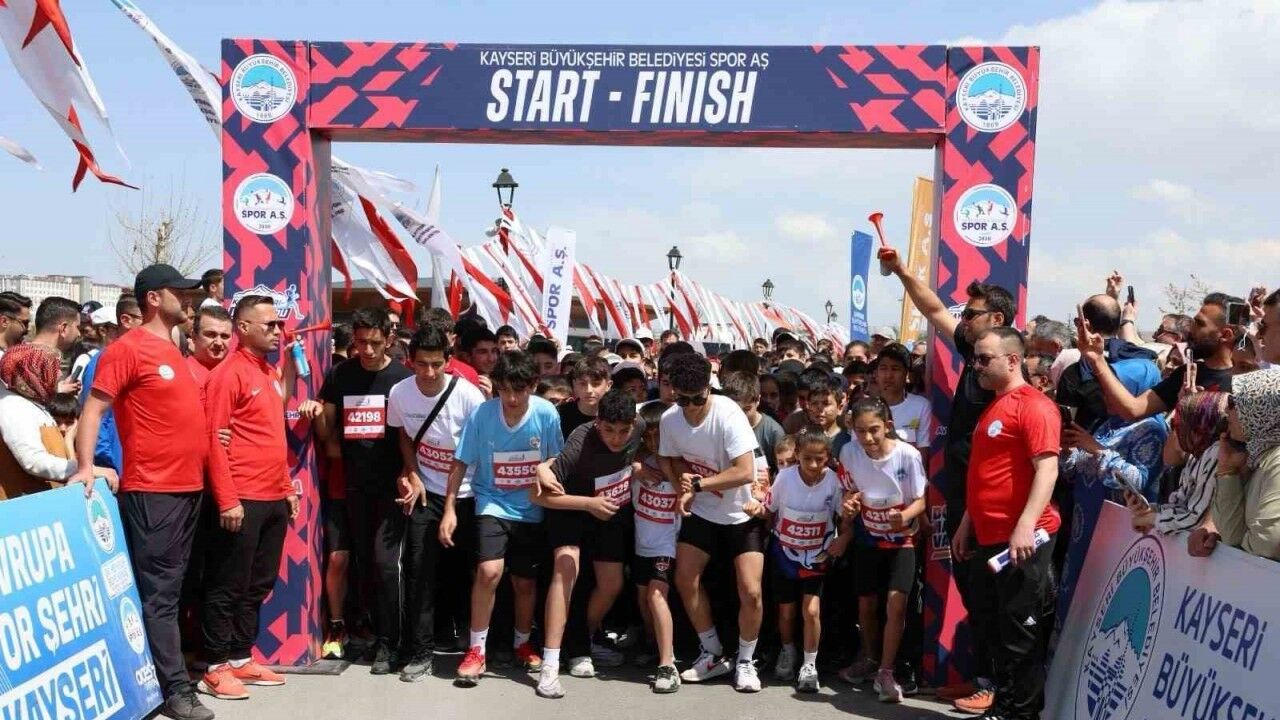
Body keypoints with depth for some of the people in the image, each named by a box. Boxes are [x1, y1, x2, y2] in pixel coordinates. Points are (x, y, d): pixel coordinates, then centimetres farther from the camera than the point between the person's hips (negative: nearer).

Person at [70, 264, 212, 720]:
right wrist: (85, 466, -24)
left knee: (172, 588, 15)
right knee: (158, 592, -2)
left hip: (189, 486, 8)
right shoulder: (128, 348, -9)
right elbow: (93, 409, -14)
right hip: (151, 490, -8)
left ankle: (162, 674, 25)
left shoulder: (175, 351, 16)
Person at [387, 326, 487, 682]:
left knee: (464, 570, 6)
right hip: (425, 491, 2)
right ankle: (419, 653, 3)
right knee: (419, 570, -6)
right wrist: (412, 474, -2)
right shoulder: (400, 392, -9)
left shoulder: (468, 395, -19)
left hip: (465, 494, -2)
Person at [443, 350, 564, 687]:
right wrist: (449, 510, -10)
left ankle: (523, 643, 37)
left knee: (525, 581, 11)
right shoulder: (482, 413, -16)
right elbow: (460, 463, -8)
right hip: (492, 504, -1)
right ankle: (476, 649, -2)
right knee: (489, 571, -20)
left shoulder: (546, 414, -16)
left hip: (531, 510, 1)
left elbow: (555, 460, -1)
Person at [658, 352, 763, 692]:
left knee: (750, 591, -12)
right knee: (685, 579, 4)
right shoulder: (669, 419, -12)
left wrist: (697, 483, -25)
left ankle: (745, 662, 12)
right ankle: (713, 654, 24)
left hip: (742, 513, -5)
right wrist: (684, 486, -17)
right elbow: (671, 460, 4)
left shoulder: (728, 414, -26)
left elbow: (745, 472, -30)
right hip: (702, 511, 5)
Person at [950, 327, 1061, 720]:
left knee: (1020, 632, 0)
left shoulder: (1033, 405, -12)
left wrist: (1025, 526, -28)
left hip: (1022, 539, -10)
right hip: (988, 538, 10)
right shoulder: (993, 407, 18)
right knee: (991, 626, 16)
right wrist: (967, 524, 22)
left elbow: (1047, 469, -20)